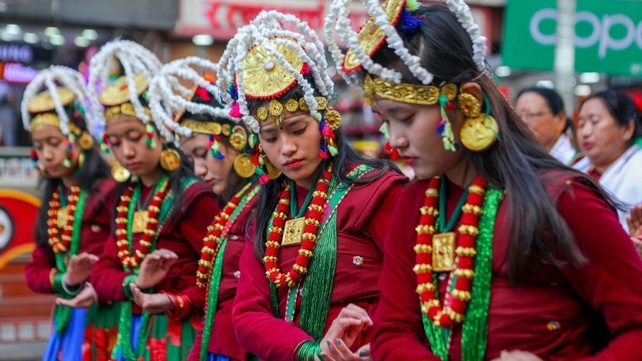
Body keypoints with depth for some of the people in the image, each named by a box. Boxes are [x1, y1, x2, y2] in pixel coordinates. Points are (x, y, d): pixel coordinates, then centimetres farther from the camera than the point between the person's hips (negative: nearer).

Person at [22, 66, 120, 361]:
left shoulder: (108, 193, -11)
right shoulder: (52, 202, 13)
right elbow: (35, 270, 11)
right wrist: (64, 281, -8)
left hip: (105, 321, -7)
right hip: (66, 320, 7)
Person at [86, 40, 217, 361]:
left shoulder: (192, 196, -12)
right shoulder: (127, 198, 10)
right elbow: (102, 271, 6)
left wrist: (175, 302, -24)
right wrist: (134, 284, -14)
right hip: (131, 335, 6)